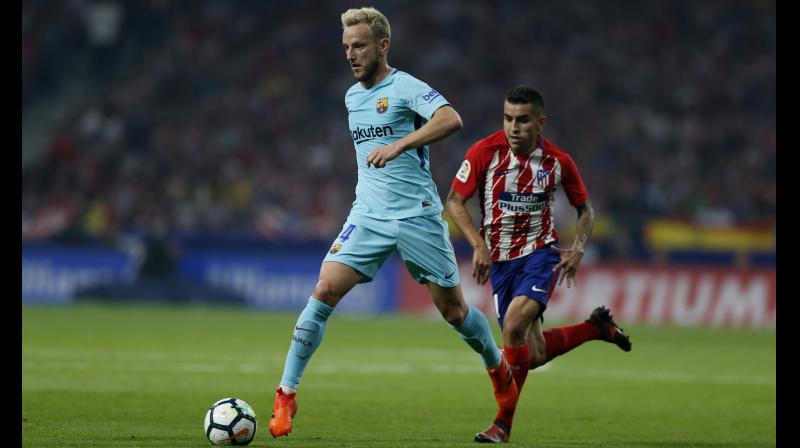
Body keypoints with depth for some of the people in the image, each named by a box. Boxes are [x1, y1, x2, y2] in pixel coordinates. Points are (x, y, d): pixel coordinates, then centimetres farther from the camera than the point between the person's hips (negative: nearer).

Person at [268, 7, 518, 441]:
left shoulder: (405, 87, -10)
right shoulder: (352, 96, 13)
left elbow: (451, 119, -29)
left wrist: (398, 146, -39)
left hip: (418, 215, -5)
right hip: (368, 217, 5)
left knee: (453, 310, 5)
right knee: (325, 290, -15)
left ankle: (499, 368, 34)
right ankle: (286, 396, -14)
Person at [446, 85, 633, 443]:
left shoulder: (558, 161, -6)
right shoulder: (484, 152, -11)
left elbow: (585, 208, 9)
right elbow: (454, 202, -5)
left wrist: (578, 248, -7)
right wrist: (479, 244, -17)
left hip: (541, 252, -2)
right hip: (500, 259, 2)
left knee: (514, 324, -27)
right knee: (534, 354, -1)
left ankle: (504, 424, -16)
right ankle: (596, 328, 28)